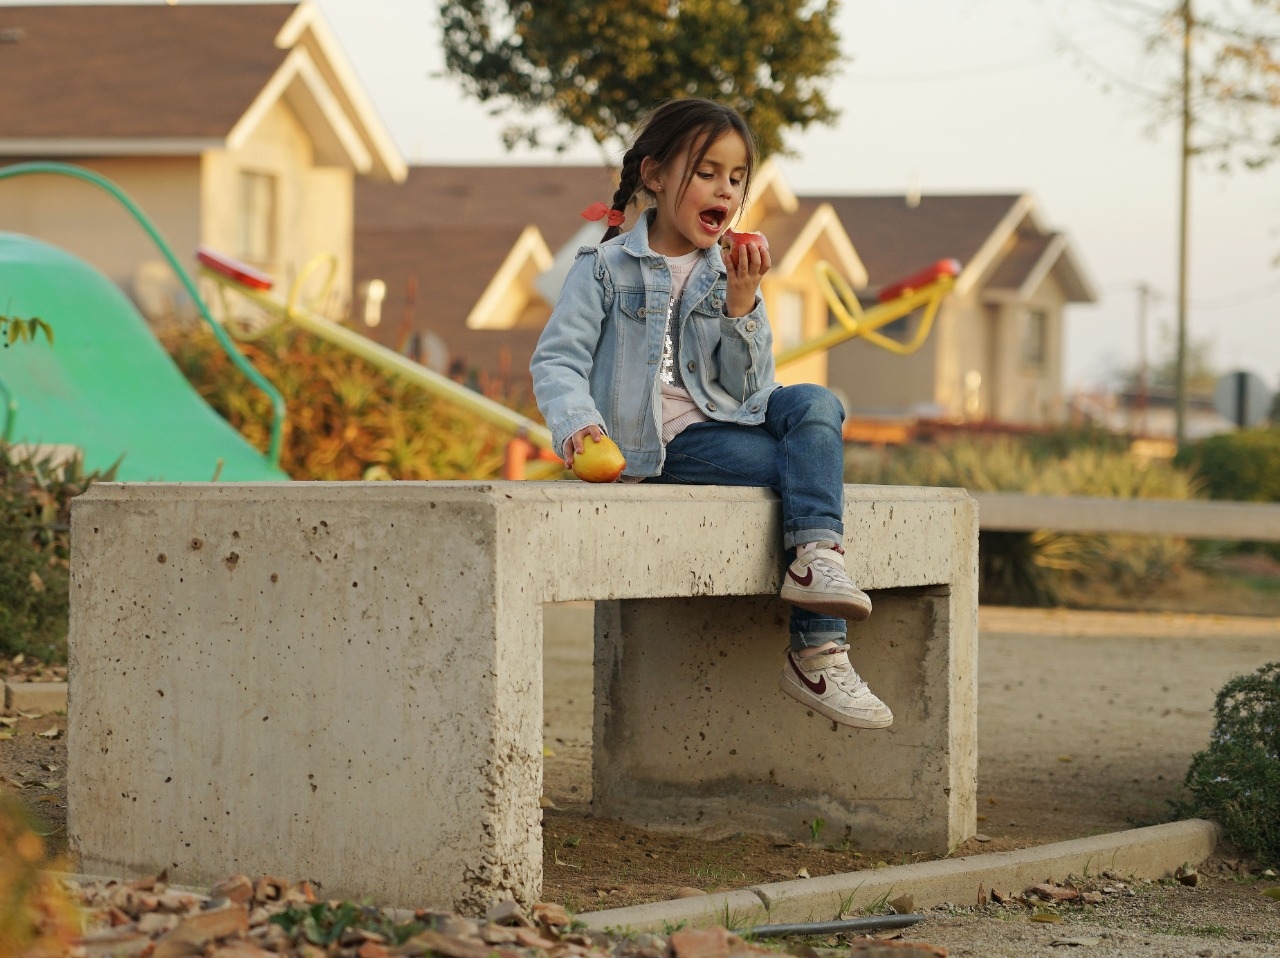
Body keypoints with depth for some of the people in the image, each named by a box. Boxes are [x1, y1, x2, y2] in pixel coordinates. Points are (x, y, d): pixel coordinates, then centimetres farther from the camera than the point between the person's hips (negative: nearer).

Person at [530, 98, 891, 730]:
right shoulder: (606, 268, 1)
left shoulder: (728, 275, 15)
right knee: (804, 470, -22)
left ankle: (816, 559, -34)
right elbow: (556, 360, -8)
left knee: (816, 405, -21)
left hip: (723, 417, 6)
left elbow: (748, 388, 9)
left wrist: (742, 308, -6)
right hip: (661, 444, -6)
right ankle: (816, 654, -24)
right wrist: (578, 424, -28)